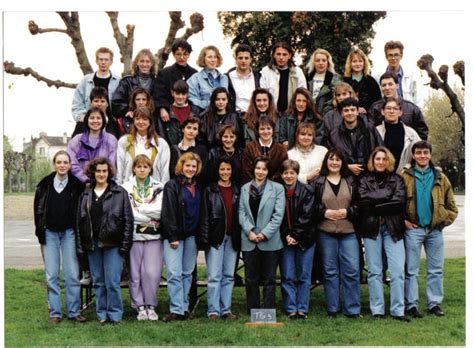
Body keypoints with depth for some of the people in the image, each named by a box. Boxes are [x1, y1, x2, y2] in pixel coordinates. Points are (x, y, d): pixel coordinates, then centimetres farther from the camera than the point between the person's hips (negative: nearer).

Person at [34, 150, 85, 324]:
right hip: (50, 232, 1)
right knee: (52, 275, 3)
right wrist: (40, 231, 2)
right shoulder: (45, 184, 2)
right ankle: (55, 312, 10)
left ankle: (73, 311, 8)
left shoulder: (76, 185, -1)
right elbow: (38, 209, 8)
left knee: (72, 274, -1)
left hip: (69, 232, -1)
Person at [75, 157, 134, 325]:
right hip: (92, 244, 4)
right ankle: (102, 313, 20)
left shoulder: (120, 193, -1)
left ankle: (115, 314, 7)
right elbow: (79, 221, 11)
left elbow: (128, 220, -3)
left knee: (112, 281, -5)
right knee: (98, 281, 10)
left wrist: (125, 245, -9)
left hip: (112, 244, -4)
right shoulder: (86, 195, 11)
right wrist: (80, 246, 5)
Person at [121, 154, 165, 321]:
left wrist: (139, 208, -7)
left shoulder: (159, 187, 8)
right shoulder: (126, 188, 4)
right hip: (133, 235, 0)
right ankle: (140, 306, 13)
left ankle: (150, 306, 9)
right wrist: (150, 216, -7)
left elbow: (160, 210, -5)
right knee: (135, 273, 1)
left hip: (154, 235, 0)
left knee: (151, 272, -4)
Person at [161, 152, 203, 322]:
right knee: (174, 273, -8)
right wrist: (173, 237, -13)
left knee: (187, 273, 8)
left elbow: (201, 212, 15)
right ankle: (176, 310, -7)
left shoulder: (198, 187, 13)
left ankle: (184, 308, 13)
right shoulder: (172, 185, -3)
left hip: (191, 236, 5)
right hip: (175, 236, -5)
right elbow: (168, 213, -9)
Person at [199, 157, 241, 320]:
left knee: (229, 275, 7)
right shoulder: (210, 190, 2)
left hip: (232, 238, 3)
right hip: (216, 237, -3)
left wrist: (239, 237, 4)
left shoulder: (237, 191, 11)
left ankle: (226, 309, 12)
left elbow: (240, 215, 11)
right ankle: (213, 310, 0)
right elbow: (204, 216, -2)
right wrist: (205, 239, -9)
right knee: (214, 275, -5)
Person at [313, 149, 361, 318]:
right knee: (330, 270, 6)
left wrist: (347, 212, -9)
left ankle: (352, 309, 8)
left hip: (348, 231, 1)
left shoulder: (351, 182, 8)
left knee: (352, 270, -2)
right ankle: (332, 308, 15)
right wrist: (325, 213, -12)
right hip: (326, 232, -1)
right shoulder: (318, 182, 4)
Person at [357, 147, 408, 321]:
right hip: (371, 228, 0)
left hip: (393, 228, 0)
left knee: (398, 270, -5)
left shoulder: (397, 179, 9)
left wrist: (376, 204, -7)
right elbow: (363, 200, -9)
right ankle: (377, 310, 9)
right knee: (375, 271, 3)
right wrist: (387, 195, -9)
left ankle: (398, 310, 2)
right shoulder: (364, 180, 8)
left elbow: (400, 201, -6)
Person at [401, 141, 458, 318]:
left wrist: (445, 220, 0)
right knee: (411, 270, 1)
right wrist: (403, 221, -8)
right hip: (413, 229, -3)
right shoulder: (404, 177, -2)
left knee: (436, 270, 8)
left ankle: (434, 303, 17)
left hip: (435, 230, 3)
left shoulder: (440, 178, 8)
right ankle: (411, 304, 8)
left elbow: (451, 206, 11)